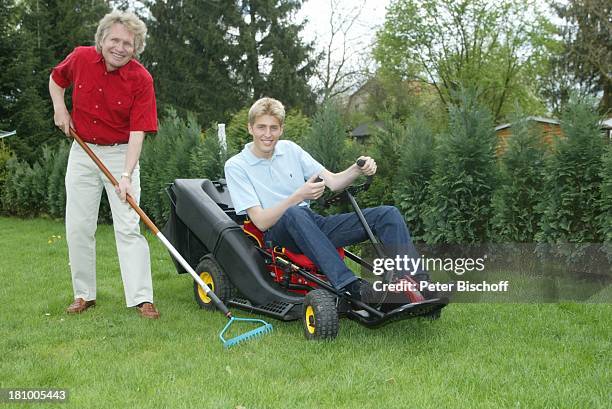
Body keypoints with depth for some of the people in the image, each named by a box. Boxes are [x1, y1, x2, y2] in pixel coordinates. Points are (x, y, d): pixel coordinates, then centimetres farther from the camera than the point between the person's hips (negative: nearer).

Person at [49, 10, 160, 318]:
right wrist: (59, 108, 0)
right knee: (78, 227, 6)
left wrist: (126, 175, -29)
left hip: (120, 154, -3)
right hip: (82, 151, 4)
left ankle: (141, 298, -6)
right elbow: (56, 79, 17)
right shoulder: (80, 58, -6)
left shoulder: (141, 80, -16)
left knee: (128, 228, -9)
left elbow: (137, 132, -20)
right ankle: (84, 294, 18)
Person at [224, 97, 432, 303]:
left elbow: (333, 181, 9)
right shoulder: (236, 166, -4)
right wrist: (299, 196, -27)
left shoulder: (289, 149, 10)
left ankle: (416, 282, -24)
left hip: (313, 225, 5)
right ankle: (352, 287, -48)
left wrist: (357, 170, -13)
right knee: (294, 214, -42)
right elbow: (261, 222, -13)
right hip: (276, 234, -5)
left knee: (388, 214, -10)